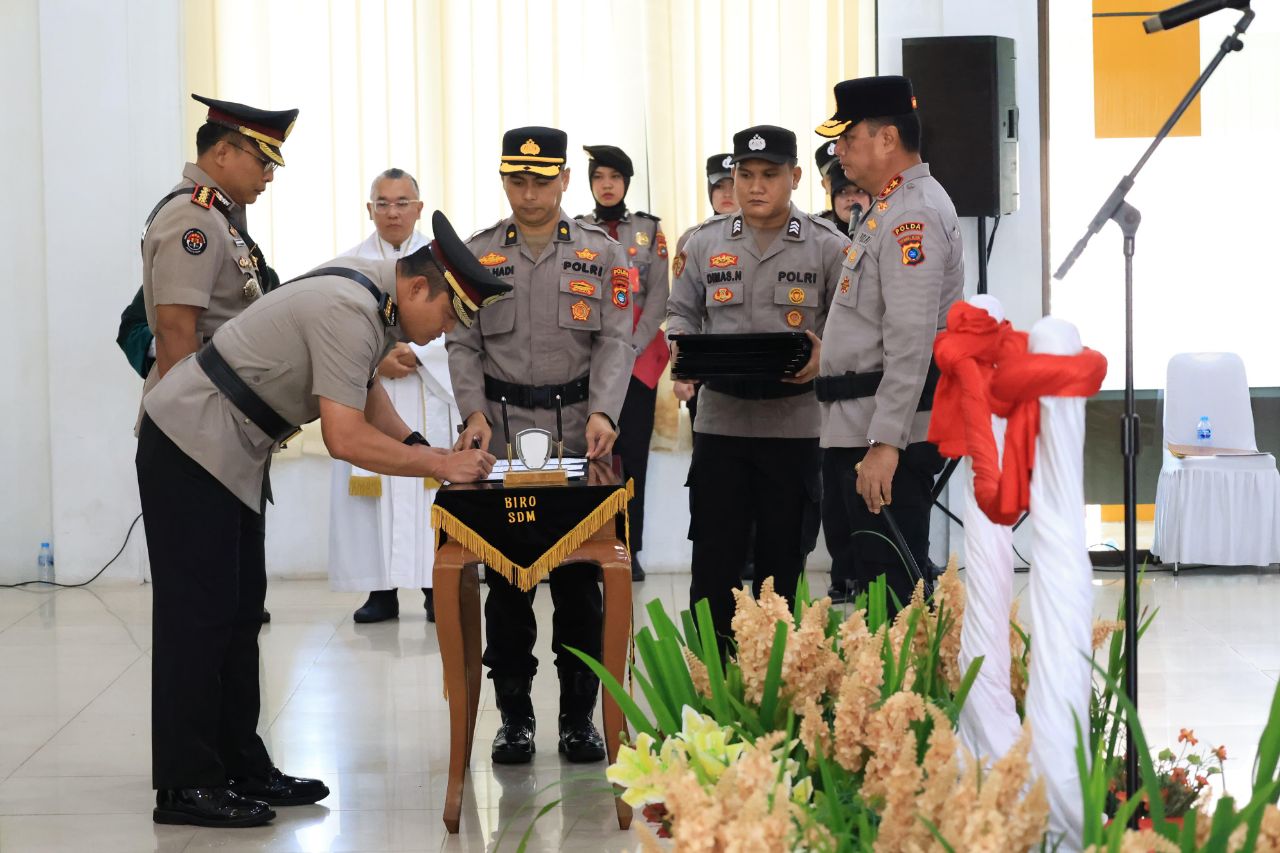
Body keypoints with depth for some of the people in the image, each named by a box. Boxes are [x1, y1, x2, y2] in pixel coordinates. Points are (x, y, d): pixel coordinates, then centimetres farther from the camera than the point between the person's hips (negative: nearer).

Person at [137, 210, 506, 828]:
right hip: (190, 446, -10)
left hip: (231, 452, 10)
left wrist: (419, 447, 6)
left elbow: (363, 389, 20)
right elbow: (346, 440, -30)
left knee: (240, 611, 11)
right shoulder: (350, 314, -26)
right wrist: (441, 465, -21)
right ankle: (185, 784, -4)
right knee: (199, 613, -8)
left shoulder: (377, 293, 5)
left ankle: (239, 767, 16)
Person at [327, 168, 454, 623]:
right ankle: (382, 591, 2)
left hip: (427, 398, 0)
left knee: (430, 490, -3)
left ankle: (435, 587, 1)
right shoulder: (348, 266, 7)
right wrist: (375, 362, -15)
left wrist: (416, 354, -16)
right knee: (374, 491, -3)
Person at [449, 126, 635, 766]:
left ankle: (579, 716, 11)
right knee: (505, 582, 3)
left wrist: (603, 412, -17)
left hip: (579, 437, -1)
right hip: (501, 436, 1)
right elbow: (463, 344, 4)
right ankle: (514, 716, 12)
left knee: (579, 581, 3)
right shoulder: (475, 254, 7)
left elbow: (616, 341, -2)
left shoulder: (602, 253, 4)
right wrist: (474, 412, -12)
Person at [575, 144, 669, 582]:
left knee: (633, 452, 0)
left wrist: (631, 348, -9)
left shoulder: (650, 230, 7)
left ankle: (630, 550, 4)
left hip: (638, 358, 0)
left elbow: (658, 296, 2)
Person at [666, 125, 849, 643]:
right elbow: (682, 313, 14)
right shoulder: (705, 242, 8)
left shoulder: (828, 246, 1)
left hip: (795, 422, -1)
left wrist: (824, 355, -19)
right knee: (713, 556, 2)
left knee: (782, 558, 8)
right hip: (720, 419, 1)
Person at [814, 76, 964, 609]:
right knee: (854, 579, 15)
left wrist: (886, 443, -25)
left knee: (893, 592, -7)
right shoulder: (890, 209, 17)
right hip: (853, 428, 11)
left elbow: (911, 342, -23)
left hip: (888, 434, -11)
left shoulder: (915, 215, -15)